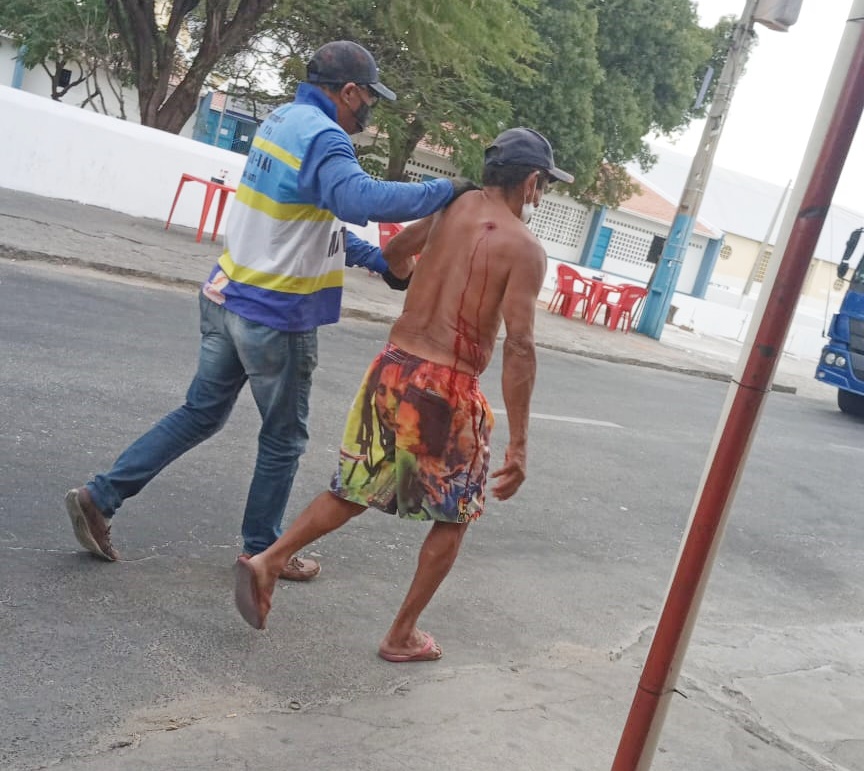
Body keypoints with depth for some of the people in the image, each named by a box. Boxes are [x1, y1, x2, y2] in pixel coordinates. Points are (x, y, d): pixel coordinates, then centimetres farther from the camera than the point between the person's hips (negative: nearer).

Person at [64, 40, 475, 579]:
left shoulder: (283, 120, 12)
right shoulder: (322, 137, -18)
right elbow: (362, 200, -38)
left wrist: (379, 261, 18)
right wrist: (446, 191, -28)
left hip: (228, 296, 9)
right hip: (276, 315, -8)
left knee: (202, 413, 20)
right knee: (285, 438, 10)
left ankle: (100, 498, 20)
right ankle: (262, 550, 25)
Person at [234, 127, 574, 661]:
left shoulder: (451, 209, 9)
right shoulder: (526, 248, -8)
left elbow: (392, 253, 27)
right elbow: (519, 346, -16)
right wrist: (519, 443, -14)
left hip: (393, 367, 5)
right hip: (449, 390, -5)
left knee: (358, 490, 22)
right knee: (453, 517, 16)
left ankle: (268, 559, 10)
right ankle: (403, 636, 22)